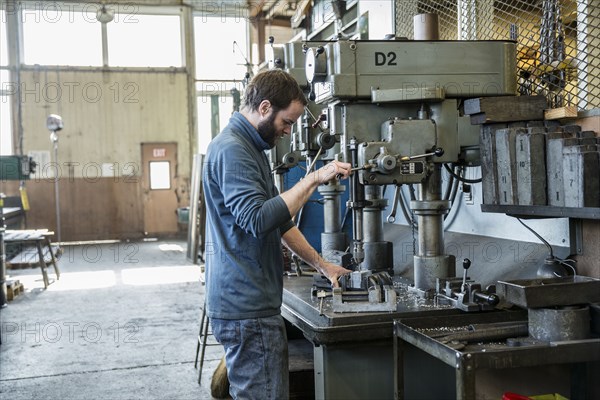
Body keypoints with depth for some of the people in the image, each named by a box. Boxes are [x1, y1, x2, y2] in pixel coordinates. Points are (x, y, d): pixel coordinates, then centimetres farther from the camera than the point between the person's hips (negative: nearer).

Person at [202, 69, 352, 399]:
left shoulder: (249, 147, 18)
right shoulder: (232, 150, -14)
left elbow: (279, 219, 22)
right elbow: (259, 220, -26)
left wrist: (321, 265, 18)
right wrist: (315, 179, -22)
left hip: (247, 303, 10)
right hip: (248, 309, -10)